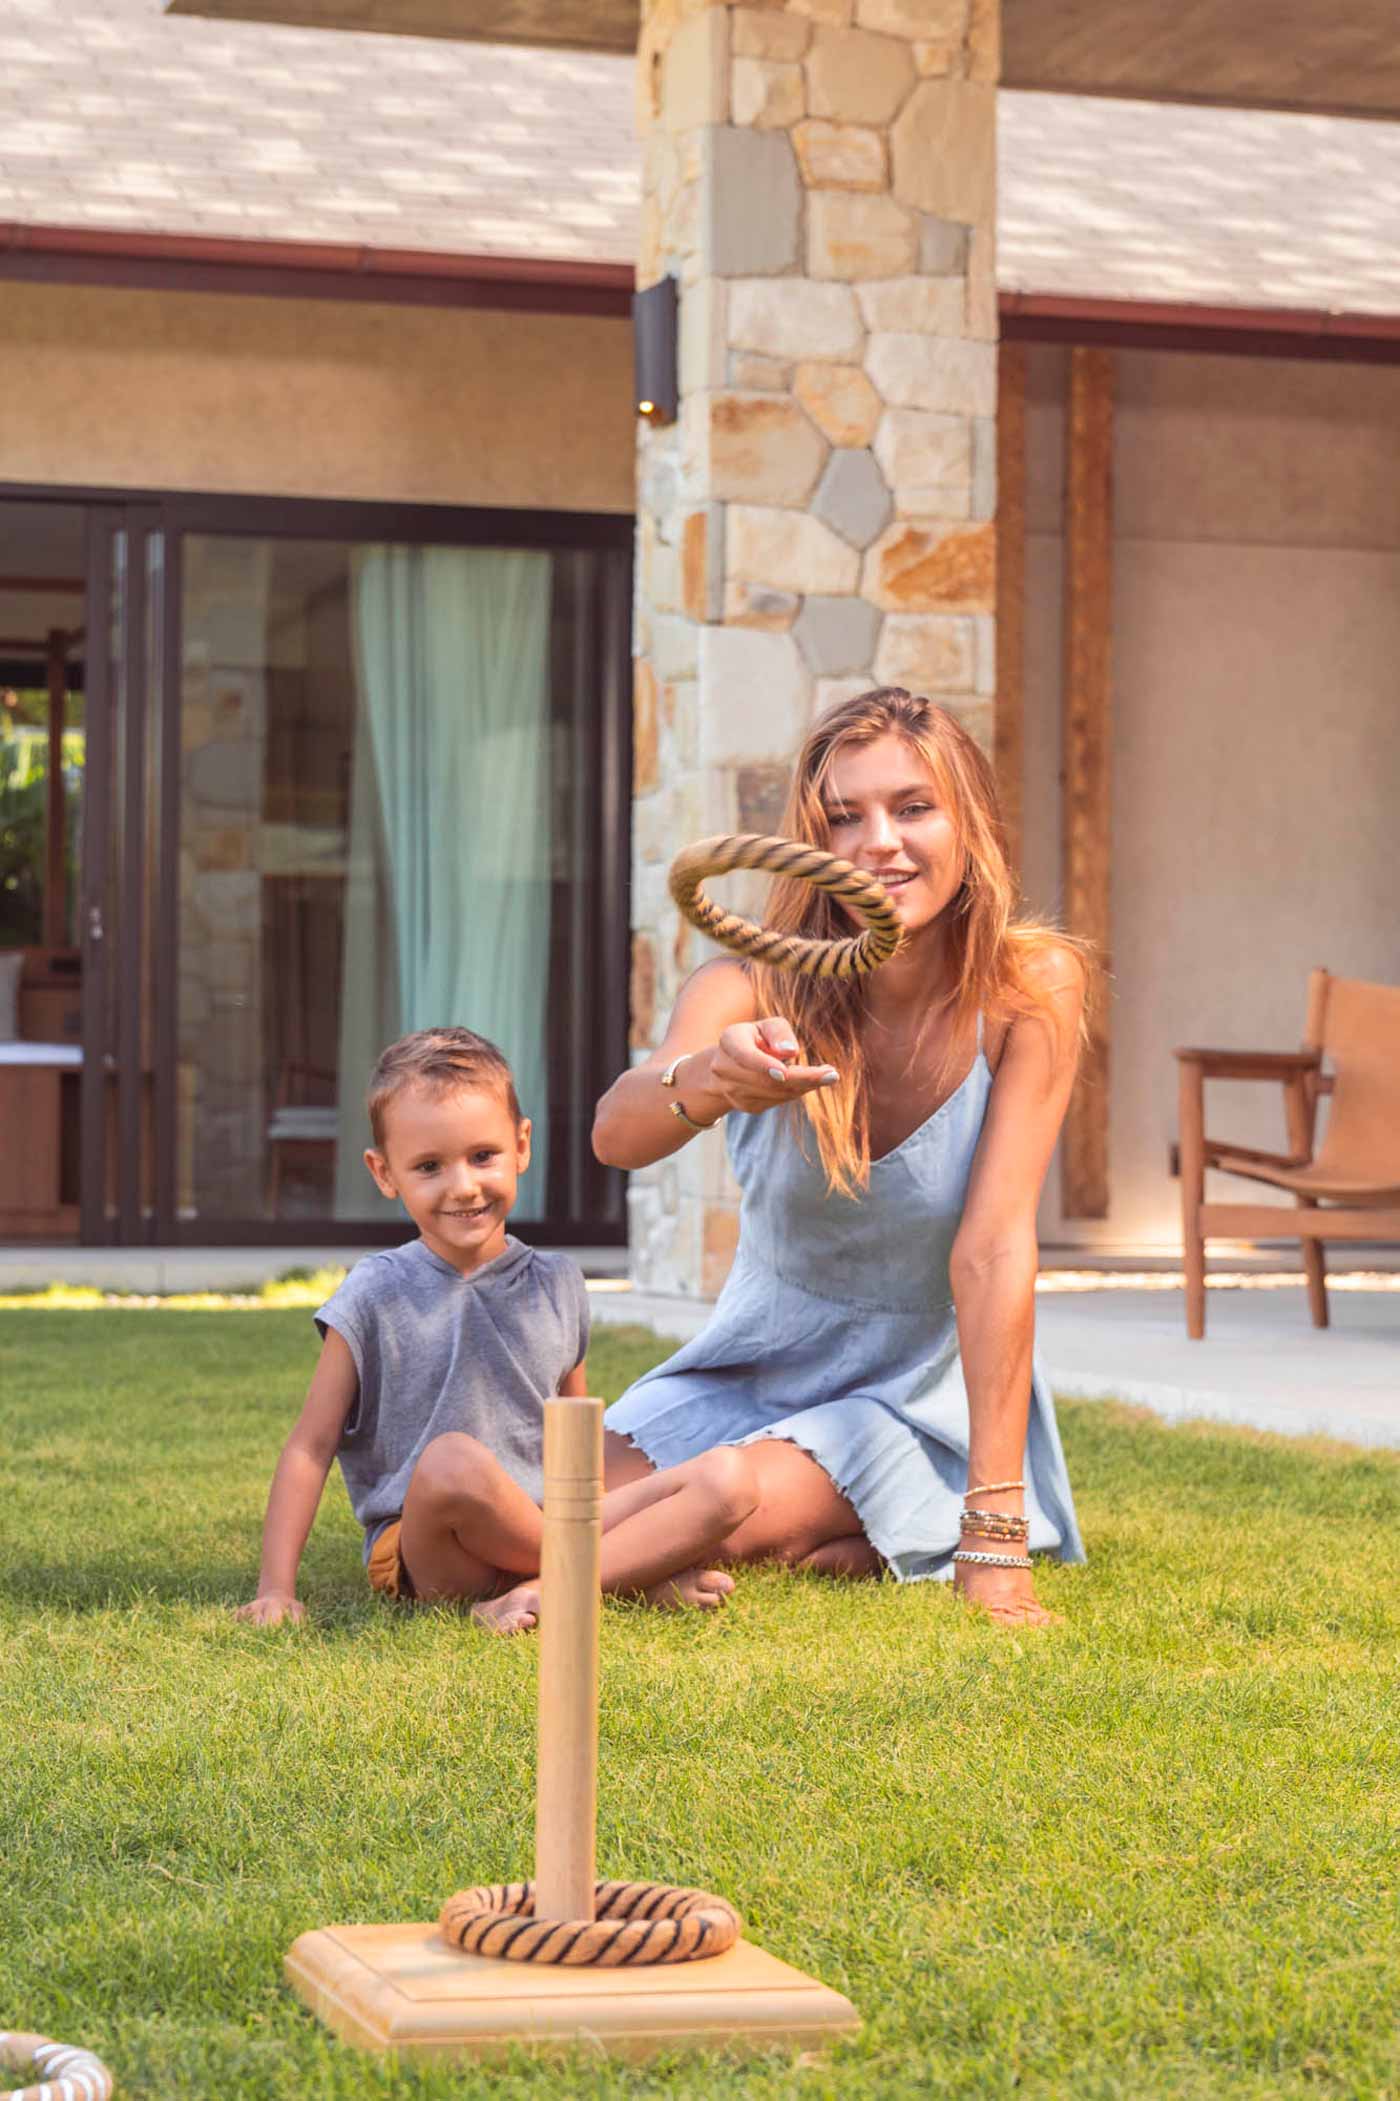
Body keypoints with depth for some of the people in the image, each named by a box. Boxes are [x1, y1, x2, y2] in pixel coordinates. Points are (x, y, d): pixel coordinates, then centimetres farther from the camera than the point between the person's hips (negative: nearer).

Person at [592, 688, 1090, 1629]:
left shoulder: (1032, 988, -19)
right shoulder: (760, 986, -17)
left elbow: (993, 1248, -23)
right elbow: (616, 1135, -36)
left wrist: (997, 1543, -29)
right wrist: (705, 1082, -62)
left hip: (924, 1386, -3)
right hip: (755, 1364, 4)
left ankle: (895, 1548, 5)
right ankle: (842, 1536, 14)